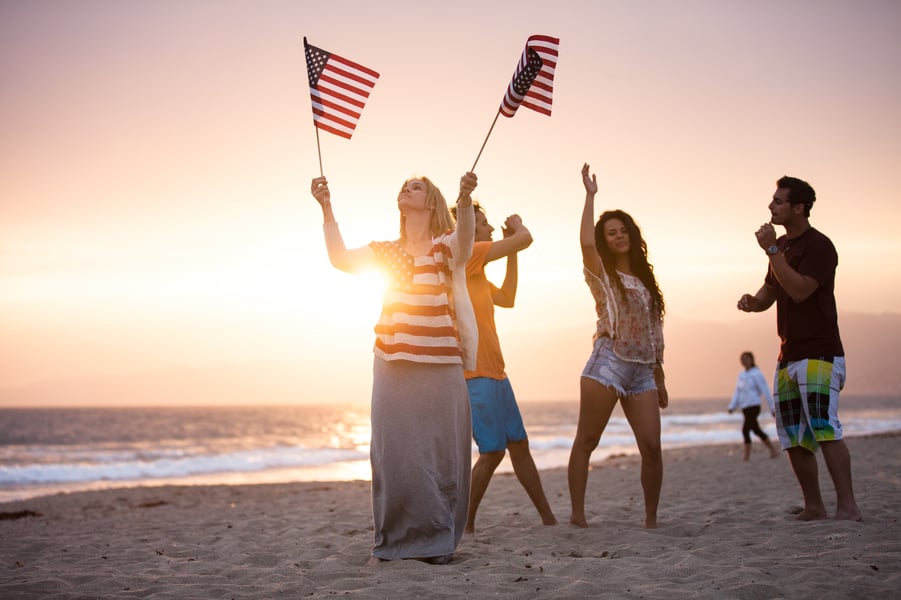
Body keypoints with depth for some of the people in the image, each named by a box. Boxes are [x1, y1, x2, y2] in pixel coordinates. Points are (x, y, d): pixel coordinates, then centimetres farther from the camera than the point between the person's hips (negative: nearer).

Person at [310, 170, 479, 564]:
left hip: (440, 366, -3)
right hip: (392, 365, 3)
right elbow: (342, 259, 4)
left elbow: (465, 239, -18)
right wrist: (327, 209, -7)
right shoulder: (386, 251, 18)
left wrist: (465, 200, -38)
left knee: (439, 452, -3)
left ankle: (437, 543, 5)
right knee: (394, 452, 0)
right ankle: (393, 542, 5)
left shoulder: (448, 245, 6)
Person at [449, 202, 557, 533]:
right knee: (492, 452, -8)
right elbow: (526, 239, -12)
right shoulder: (464, 255, -10)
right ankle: (465, 526, 3)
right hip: (474, 374, -10)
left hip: (494, 373, 10)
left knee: (519, 446, 11)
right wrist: (517, 224, 11)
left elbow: (507, 298, 25)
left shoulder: (474, 271, 19)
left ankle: (549, 519, 17)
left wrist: (512, 252, 22)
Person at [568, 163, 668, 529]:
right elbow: (586, 242, -17)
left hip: (643, 371, 5)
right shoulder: (601, 274, 5)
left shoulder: (644, 279, 21)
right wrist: (590, 195, -10)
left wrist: (660, 377, 20)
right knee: (586, 442, -5)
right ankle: (577, 513, -1)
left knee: (651, 446, -5)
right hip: (608, 363, -4)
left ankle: (651, 518, 5)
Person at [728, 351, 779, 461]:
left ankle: (747, 458, -11)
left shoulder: (757, 374, -8)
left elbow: (765, 391, -8)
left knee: (745, 430, -15)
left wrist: (772, 408, -8)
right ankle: (774, 450, 24)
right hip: (745, 408, 8)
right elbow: (737, 393, 12)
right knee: (756, 430, 12)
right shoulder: (741, 375, 13)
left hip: (753, 406, -8)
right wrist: (732, 407, 2)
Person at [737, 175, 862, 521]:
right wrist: (753, 302, 1)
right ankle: (813, 507, 13)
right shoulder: (782, 245, 17)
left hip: (819, 353, -9)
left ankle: (847, 506, -17)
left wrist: (772, 251, -20)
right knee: (794, 437, 7)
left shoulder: (819, 246, -10)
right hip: (788, 355, 9)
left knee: (824, 428, -17)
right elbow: (770, 290, 24)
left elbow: (800, 290, -23)